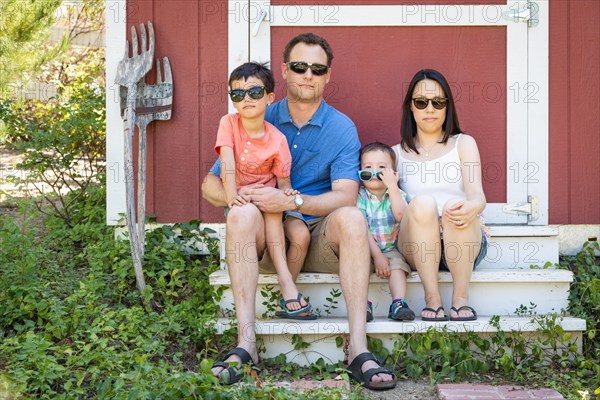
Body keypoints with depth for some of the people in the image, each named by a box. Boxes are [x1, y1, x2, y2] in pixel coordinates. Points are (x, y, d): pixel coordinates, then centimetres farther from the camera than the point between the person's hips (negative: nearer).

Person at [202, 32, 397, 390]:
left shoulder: (342, 128, 2)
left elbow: (345, 196, -12)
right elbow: (211, 185, 3)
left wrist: (291, 201, -28)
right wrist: (237, 195, -21)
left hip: (321, 238, 0)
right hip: (267, 240, 1)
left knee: (351, 217, -30)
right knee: (242, 214, -30)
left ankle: (358, 349, -36)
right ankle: (246, 344, -35)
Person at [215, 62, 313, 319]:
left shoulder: (277, 140, -7)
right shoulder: (229, 123, -8)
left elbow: (283, 182, -3)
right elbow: (227, 164, -20)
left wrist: (287, 193, -28)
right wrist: (232, 197, -36)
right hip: (240, 201, -2)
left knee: (300, 233, -30)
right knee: (271, 208, -34)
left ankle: (287, 288, -15)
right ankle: (286, 282, -33)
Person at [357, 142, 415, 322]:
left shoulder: (396, 194, 5)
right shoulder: (359, 196, -2)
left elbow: (401, 216, -18)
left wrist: (392, 187, -22)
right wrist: (377, 255, -19)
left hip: (391, 248, 2)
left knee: (397, 262, -27)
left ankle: (398, 304, -33)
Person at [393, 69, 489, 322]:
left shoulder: (463, 144, 11)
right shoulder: (398, 153, 15)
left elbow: (477, 194, -6)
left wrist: (472, 207, -32)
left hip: (464, 242, 0)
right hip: (417, 249, 0)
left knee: (454, 207, -33)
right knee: (422, 203, -31)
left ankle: (461, 298, -19)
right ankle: (432, 299, -23)